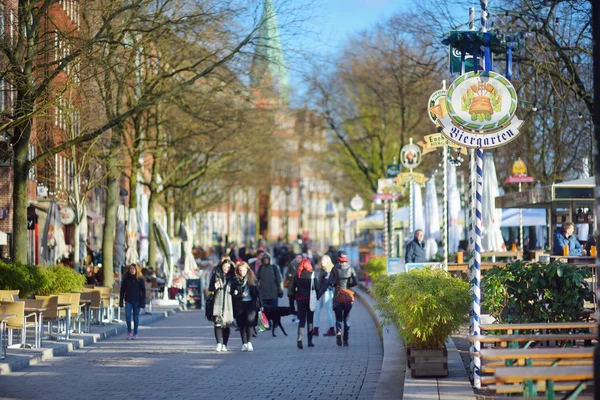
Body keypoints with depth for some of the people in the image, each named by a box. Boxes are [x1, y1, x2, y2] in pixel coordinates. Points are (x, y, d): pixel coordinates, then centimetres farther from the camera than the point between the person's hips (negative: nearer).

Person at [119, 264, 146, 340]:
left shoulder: (140, 279, -1)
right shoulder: (126, 279, 3)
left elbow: (143, 291, 0)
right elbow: (122, 290, 6)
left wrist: (143, 302, -7)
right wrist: (121, 301, 1)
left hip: (137, 301, -1)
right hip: (128, 301, 1)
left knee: (136, 317, 3)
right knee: (127, 316, -11)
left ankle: (135, 334, 12)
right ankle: (129, 332, 3)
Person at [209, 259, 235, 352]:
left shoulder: (232, 277, 7)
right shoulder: (215, 275, 5)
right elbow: (210, 288, 9)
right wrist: (215, 287, -11)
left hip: (228, 303, 1)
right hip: (218, 302, -1)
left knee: (227, 324, 2)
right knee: (217, 323, -13)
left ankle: (224, 344, 12)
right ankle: (219, 343, -17)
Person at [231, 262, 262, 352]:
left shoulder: (252, 279, 5)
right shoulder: (235, 280, 4)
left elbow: (257, 292, 7)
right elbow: (232, 294, 3)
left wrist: (260, 304, 4)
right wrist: (241, 295, -14)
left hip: (251, 303, -1)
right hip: (240, 305, 1)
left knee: (249, 321, -17)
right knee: (242, 324, 4)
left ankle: (249, 342, -17)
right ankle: (244, 344, 13)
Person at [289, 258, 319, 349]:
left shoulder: (297, 275, 0)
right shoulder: (312, 275, -7)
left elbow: (292, 289, -1)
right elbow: (317, 287, -12)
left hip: (300, 300, 1)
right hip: (310, 299, -1)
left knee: (302, 320, 4)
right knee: (310, 320, 12)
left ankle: (299, 338, -19)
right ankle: (310, 341, 15)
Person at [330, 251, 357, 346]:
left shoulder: (335, 269, -5)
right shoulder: (350, 269, -2)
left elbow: (330, 282, -10)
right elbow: (355, 282, -6)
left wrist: (336, 285, 10)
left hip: (337, 296, -1)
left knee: (338, 317, 5)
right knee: (346, 319, 10)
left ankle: (338, 331, -23)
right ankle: (346, 339, 9)